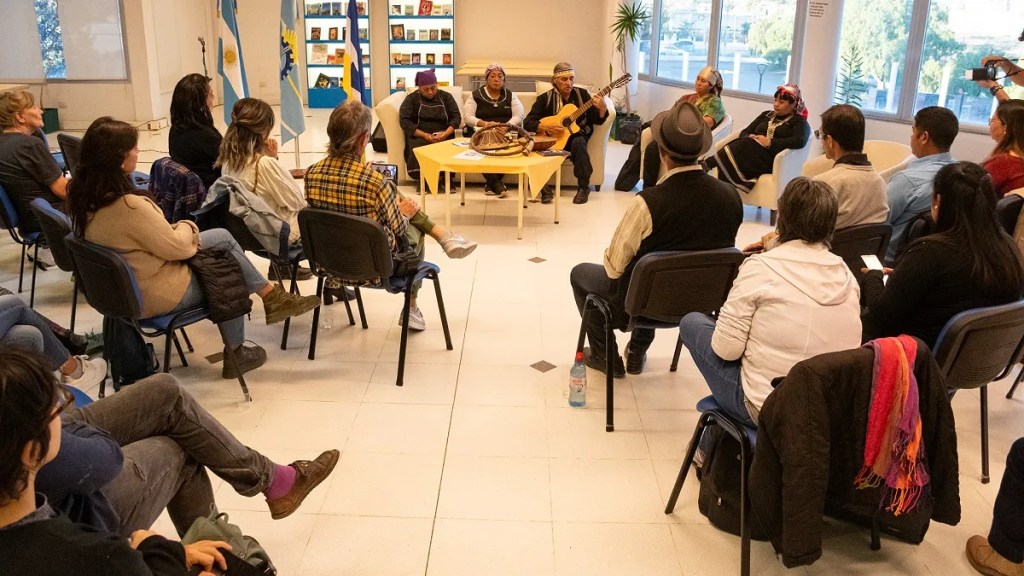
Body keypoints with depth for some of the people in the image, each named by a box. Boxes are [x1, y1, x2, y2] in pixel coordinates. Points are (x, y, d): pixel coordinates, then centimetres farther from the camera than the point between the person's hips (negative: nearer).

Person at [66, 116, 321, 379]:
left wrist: (178, 230, 1)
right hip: (158, 296, -8)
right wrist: (188, 227, -1)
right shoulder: (129, 206, -31)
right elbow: (177, 247, -20)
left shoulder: (84, 198, -5)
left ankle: (272, 297, 17)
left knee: (222, 237, 10)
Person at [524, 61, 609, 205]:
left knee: (578, 142, -35)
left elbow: (597, 120, 1)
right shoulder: (545, 98, 1)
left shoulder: (582, 94, 5)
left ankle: (583, 187, -23)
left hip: (575, 137, 0)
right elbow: (527, 122, -4)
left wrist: (602, 108, -21)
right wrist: (545, 127, -21)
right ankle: (544, 188, -20)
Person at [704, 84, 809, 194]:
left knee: (745, 145, -34)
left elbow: (800, 141, -9)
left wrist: (770, 142, -16)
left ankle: (707, 165, -41)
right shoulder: (766, 115, 29)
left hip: (771, 161, -5)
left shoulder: (799, 121, 12)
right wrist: (748, 139, -5)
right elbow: (744, 132, 20)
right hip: (751, 153, 5)